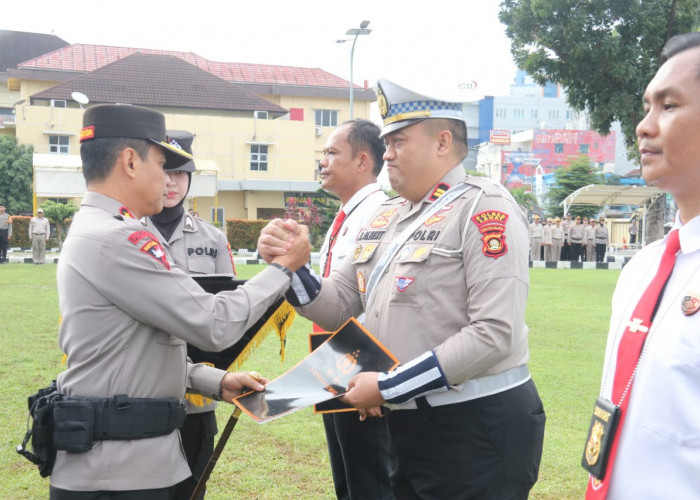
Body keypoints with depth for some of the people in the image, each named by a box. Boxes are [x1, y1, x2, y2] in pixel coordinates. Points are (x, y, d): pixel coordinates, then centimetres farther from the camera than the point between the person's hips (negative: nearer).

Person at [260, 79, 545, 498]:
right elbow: (338, 308, 15)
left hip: (479, 429, -7)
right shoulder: (386, 218, 12)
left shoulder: (485, 208, -13)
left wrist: (389, 387, -20)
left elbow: (496, 334, -22)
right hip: (406, 426, 7)